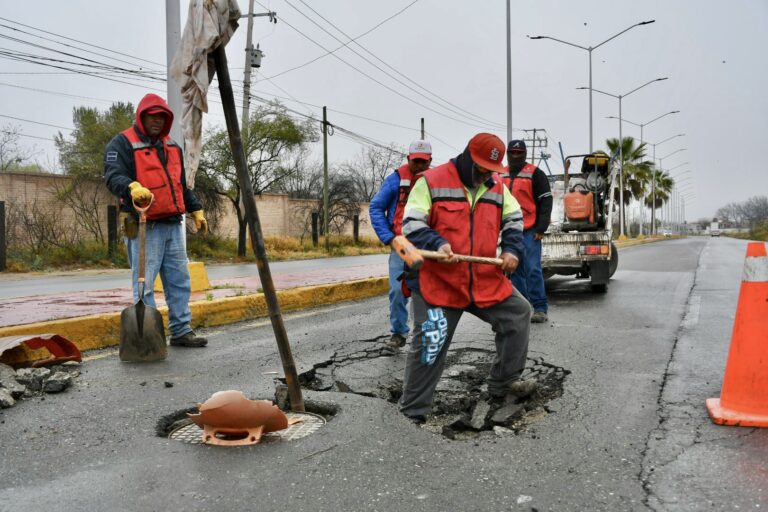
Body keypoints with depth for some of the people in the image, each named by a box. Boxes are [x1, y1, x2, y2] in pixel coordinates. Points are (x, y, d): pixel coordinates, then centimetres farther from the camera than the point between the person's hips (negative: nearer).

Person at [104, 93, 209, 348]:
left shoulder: (172, 146, 19)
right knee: (144, 284, -5)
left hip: (173, 225, 7)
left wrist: (196, 211, 23)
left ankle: (181, 331, 16)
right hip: (144, 228, -7)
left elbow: (183, 184, 26)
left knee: (179, 281, 9)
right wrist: (133, 187, -39)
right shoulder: (122, 143, -3)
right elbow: (113, 176, -18)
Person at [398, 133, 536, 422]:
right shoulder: (432, 181, -8)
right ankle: (412, 412, 10)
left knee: (518, 313, 12)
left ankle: (503, 382, 30)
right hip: (437, 281, -6)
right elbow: (411, 224, -11)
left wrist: (511, 249, 0)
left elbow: (514, 220, 18)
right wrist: (436, 244, -27)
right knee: (428, 346, -5)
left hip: (486, 281, 6)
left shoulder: (497, 186, 9)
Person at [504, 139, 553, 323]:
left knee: (532, 269, -9)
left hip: (529, 230, -5)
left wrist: (541, 227, -10)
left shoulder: (534, 173, -2)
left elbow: (546, 201, -4)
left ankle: (540, 308, -3)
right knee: (515, 270, 9)